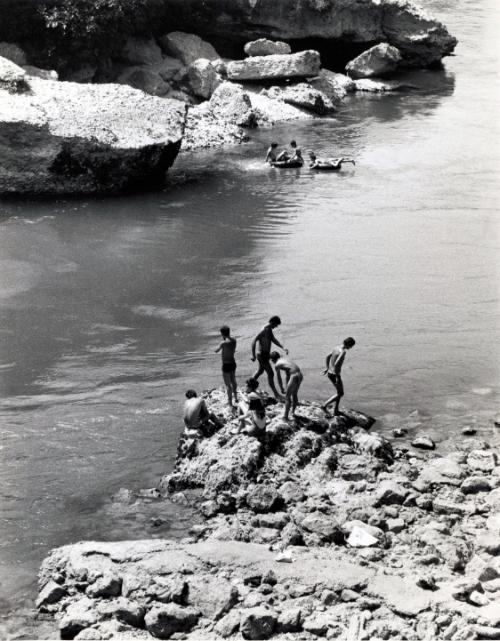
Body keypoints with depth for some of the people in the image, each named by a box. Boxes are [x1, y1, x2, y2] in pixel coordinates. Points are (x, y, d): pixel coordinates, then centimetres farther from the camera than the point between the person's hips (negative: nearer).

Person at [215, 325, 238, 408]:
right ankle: (236, 397, 46)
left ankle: (231, 404, 3)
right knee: (233, 381, 28)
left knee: (228, 385, 0)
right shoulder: (234, 340, -2)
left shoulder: (224, 343, -23)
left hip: (226, 365, -7)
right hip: (233, 363, 7)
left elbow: (216, 351, -9)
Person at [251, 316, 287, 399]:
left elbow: (274, 340, 6)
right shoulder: (264, 330, -23)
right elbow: (254, 341, -26)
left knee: (260, 371, 27)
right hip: (262, 355, -10)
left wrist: (283, 348, -8)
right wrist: (253, 355, -28)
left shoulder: (269, 330, 7)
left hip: (266, 354, 10)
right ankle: (276, 394, -2)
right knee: (270, 374, -7)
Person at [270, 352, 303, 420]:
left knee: (287, 397, 5)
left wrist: (281, 389, 27)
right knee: (294, 394, 26)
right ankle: (293, 412, 38)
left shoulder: (276, 365, 6)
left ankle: (285, 416, 7)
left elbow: (279, 379, 13)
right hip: (300, 375, 7)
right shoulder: (285, 359, 27)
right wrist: (287, 387, 38)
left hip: (294, 376, -7)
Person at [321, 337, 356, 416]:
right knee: (340, 394, 7)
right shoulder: (343, 352, -25)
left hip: (330, 373, 9)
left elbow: (328, 357, 18)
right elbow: (336, 364, -33)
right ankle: (324, 406, 4)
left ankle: (336, 411, 27)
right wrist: (338, 377, -26)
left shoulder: (337, 348, 6)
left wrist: (327, 368, 30)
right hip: (334, 375, -9)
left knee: (339, 392, 22)